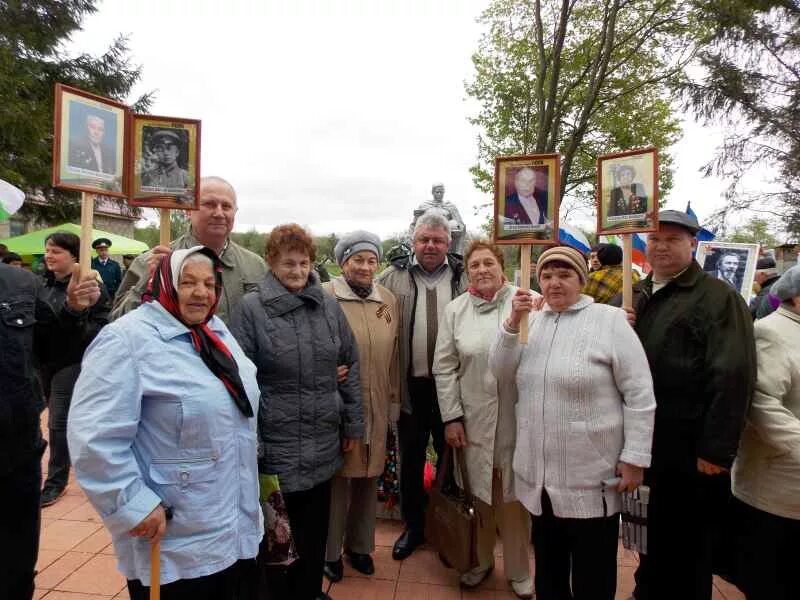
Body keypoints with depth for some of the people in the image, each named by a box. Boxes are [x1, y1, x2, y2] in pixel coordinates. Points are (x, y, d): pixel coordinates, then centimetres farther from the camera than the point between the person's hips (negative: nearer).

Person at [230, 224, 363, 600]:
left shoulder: (329, 306, 4)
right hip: (275, 444, -4)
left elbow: (350, 366, 8)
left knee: (316, 528, 20)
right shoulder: (251, 308, -9)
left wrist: (353, 424, 8)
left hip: (323, 442, 4)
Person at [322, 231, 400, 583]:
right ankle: (330, 551, 31)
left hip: (376, 408, 5)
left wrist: (394, 400, 11)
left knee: (368, 477, 17)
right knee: (338, 477, 8)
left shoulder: (389, 300, 6)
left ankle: (360, 545, 38)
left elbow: (394, 355, 10)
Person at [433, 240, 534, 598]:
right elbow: (445, 368, 2)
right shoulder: (455, 310, 1)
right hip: (474, 419, 2)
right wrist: (451, 416, 0)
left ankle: (518, 570, 36)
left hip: (520, 418, -1)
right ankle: (482, 560, 41)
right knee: (480, 495, 16)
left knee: (515, 496, 13)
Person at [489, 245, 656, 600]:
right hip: (540, 476, 5)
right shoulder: (532, 320, 6)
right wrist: (513, 322, -12)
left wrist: (635, 458, -12)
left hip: (591, 478, -4)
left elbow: (640, 395, -9)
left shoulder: (610, 320, -9)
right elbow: (502, 373, 1)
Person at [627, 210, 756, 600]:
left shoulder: (719, 298, -10)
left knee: (686, 545, 11)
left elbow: (733, 376, -18)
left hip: (691, 454, -6)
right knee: (649, 536, 22)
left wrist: (716, 449, -19)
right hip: (642, 447, 6)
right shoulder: (635, 295, 11)